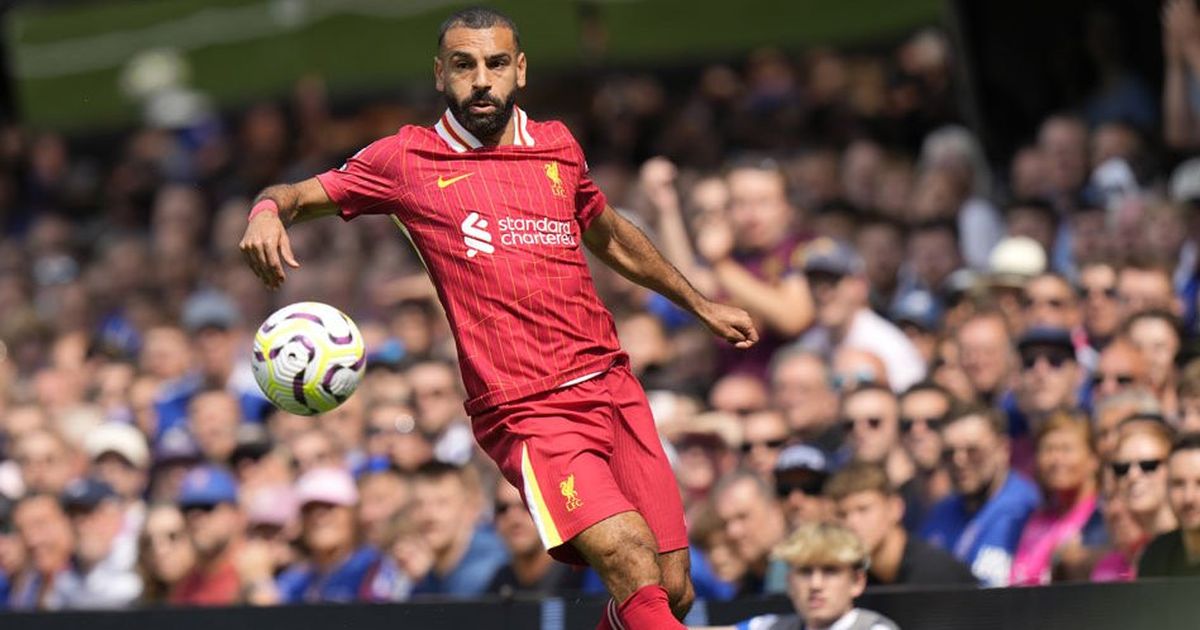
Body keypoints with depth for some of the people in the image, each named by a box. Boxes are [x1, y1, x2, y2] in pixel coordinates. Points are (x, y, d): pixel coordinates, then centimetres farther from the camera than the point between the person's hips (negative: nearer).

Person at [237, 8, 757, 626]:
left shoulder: (558, 146, 15)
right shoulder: (408, 158, 4)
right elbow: (297, 195, 11)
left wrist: (700, 305, 42)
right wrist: (267, 212, -14)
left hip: (612, 386, 5)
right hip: (527, 414, -5)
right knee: (632, 566, -26)